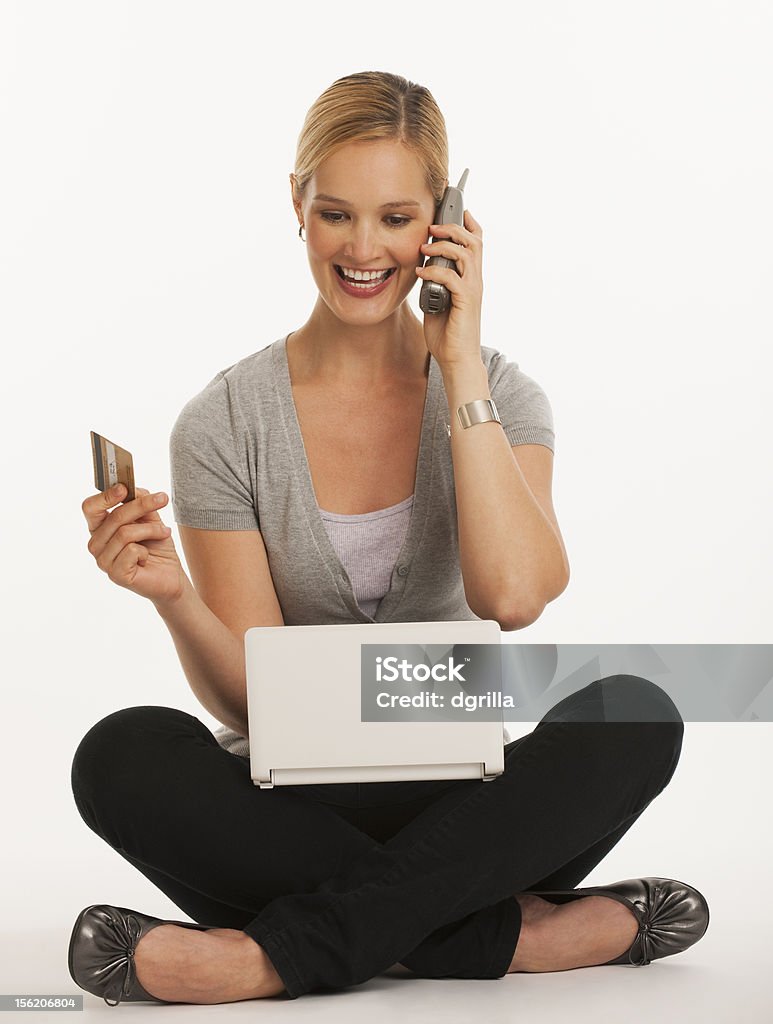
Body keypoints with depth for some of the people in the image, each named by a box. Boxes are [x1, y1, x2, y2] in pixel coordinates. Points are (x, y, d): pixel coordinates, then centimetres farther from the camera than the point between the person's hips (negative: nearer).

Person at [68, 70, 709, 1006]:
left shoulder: (498, 397, 0)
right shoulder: (227, 423, -3)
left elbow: (511, 596, -21)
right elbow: (253, 701, -6)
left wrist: (459, 362, -15)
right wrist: (175, 601, -27)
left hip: (456, 805, 1)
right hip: (288, 812, 0)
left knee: (636, 714, -28)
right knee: (123, 754, -30)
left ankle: (275, 953, -27)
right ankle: (524, 935, -26)